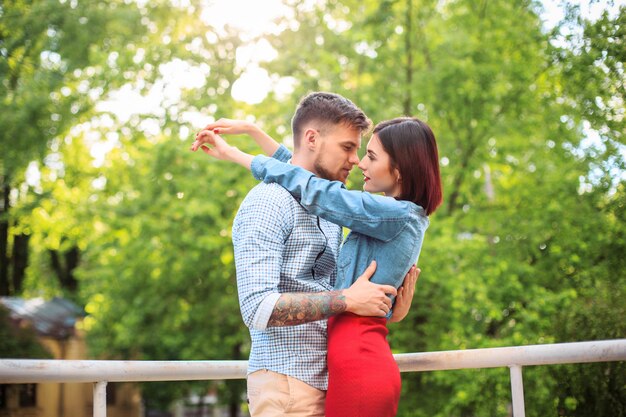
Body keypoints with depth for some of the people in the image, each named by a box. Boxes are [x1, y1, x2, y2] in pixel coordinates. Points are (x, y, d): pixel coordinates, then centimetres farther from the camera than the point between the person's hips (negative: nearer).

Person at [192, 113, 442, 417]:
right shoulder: (399, 217, 16)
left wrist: (233, 154, -2)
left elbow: (313, 190, -11)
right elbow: (312, 174, 21)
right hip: (366, 361, 9)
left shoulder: (399, 215, -11)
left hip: (358, 367, -9)